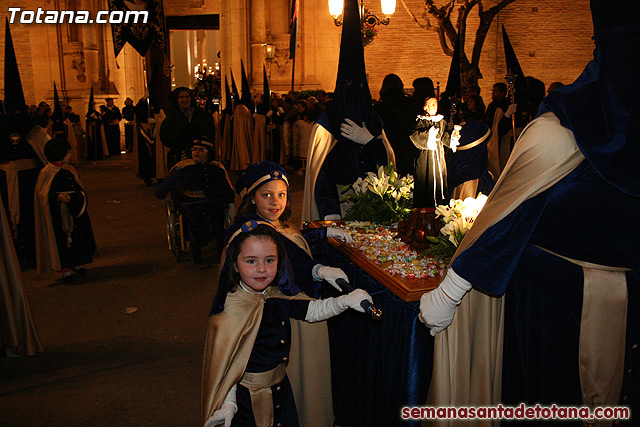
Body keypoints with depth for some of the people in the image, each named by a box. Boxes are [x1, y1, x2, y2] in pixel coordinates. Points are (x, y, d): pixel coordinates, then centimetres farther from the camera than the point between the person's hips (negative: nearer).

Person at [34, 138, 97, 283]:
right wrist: (58, 197, -26)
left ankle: (75, 264, 26)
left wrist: (80, 195, 6)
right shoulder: (47, 173, -11)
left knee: (78, 236, 11)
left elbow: (78, 187, 21)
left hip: (75, 211, 7)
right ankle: (65, 269, 7)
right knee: (63, 239, -2)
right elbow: (43, 193, -14)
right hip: (59, 214, -7)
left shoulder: (69, 169, 10)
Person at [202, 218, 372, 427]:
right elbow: (224, 359, -19)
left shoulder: (278, 295, -6)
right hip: (248, 398, -6)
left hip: (280, 387, 6)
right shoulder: (229, 310, -24)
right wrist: (227, 404, -24)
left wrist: (346, 301, -5)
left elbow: (311, 311, 7)